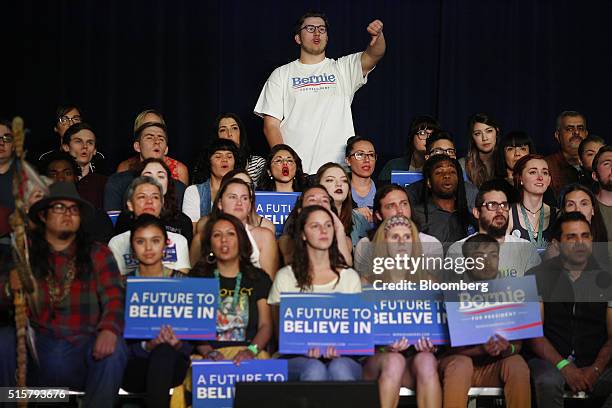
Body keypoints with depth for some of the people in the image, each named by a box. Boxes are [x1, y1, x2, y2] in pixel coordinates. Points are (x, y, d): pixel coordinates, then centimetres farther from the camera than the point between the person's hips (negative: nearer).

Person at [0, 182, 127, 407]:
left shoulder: (98, 254, 6)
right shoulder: (25, 252, 8)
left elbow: (114, 299, -6)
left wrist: (109, 330, -28)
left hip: (84, 353, -1)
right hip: (36, 351, 1)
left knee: (114, 348, -29)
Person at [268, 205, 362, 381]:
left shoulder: (350, 276, 16)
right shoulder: (285, 277, 10)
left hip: (342, 357, 1)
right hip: (298, 358, -1)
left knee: (340, 368, -36)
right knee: (315, 370, -37)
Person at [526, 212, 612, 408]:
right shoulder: (538, 276, 5)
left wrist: (596, 369, -12)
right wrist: (564, 367, -15)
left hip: (595, 365, 2)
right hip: (550, 362, -2)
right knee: (548, 381, -36)